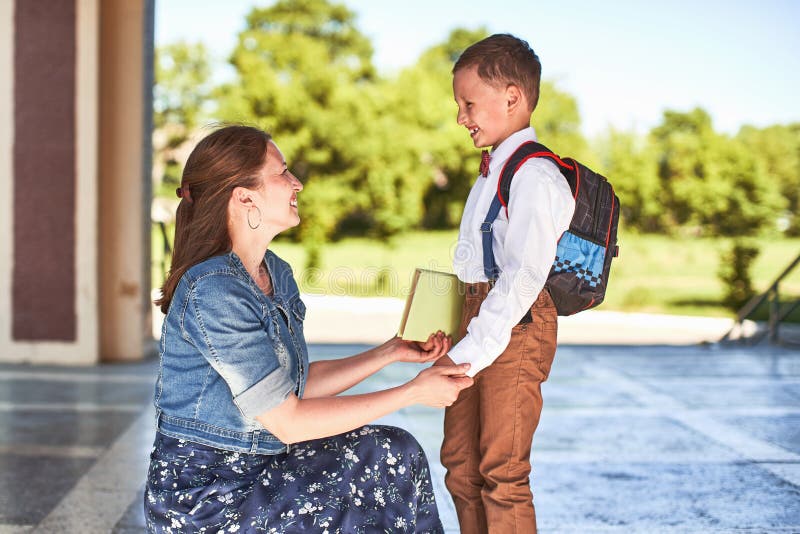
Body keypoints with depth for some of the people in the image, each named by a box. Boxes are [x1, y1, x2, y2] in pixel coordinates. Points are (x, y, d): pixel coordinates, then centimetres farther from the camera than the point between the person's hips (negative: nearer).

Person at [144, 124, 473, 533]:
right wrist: (414, 392, -16)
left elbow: (298, 386, 9)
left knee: (397, 452, 1)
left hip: (258, 467, 8)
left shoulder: (277, 274, 5)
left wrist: (391, 352, 3)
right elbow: (288, 421, -22)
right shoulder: (213, 291, -24)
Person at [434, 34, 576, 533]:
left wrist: (469, 354, -26)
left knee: (502, 472, -2)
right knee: (461, 464, 16)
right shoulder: (493, 170, 16)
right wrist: (460, 346, 12)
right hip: (476, 313, 10)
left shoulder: (535, 175, -16)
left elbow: (523, 277, -24)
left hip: (516, 325, -10)